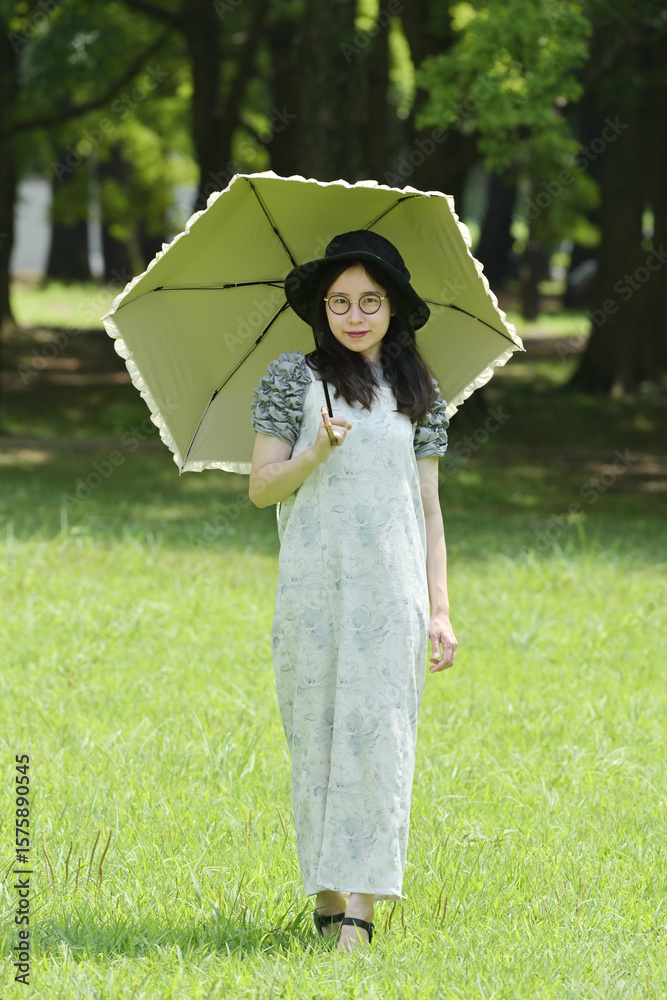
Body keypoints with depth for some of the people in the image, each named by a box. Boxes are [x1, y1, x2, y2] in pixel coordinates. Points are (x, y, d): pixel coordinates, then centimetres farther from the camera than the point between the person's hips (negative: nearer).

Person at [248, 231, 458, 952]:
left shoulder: (417, 393, 12)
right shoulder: (292, 378, 6)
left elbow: (428, 508, 13)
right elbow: (260, 487, 4)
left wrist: (440, 609, 8)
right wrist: (317, 453, -14)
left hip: (392, 593, 1)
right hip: (313, 587, -1)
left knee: (379, 736, -8)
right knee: (316, 733, 0)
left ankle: (359, 909, -13)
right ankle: (325, 896, 9)